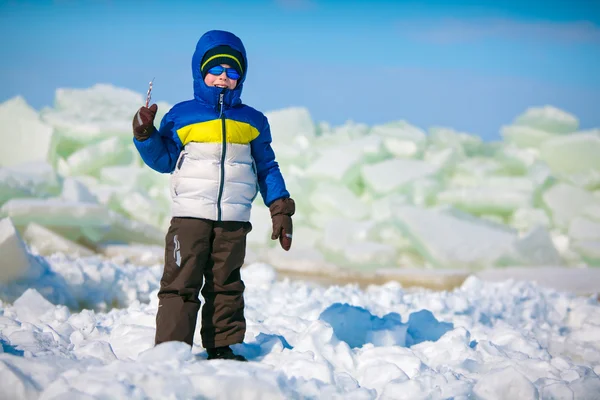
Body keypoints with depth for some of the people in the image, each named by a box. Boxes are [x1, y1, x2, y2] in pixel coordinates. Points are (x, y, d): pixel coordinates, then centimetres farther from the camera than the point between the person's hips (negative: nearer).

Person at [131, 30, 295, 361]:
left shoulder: (253, 122, 13)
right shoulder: (181, 116, 7)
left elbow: (267, 169, 16)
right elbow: (163, 160, 9)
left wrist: (280, 209, 10)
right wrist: (145, 135, -7)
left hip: (233, 220, 2)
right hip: (189, 215, -2)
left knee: (225, 285, 7)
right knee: (180, 283, -6)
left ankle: (221, 346, 14)